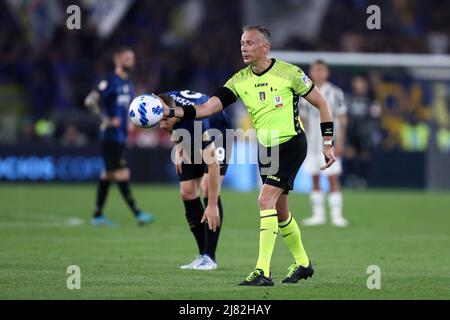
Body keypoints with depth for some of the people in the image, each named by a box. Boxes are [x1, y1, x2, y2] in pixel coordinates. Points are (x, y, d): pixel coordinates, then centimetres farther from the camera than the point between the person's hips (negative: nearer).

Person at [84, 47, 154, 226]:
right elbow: (90, 101, -18)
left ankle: (98, 215, 16)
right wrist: (107, 120, -19)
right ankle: (137, 214, -15)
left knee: (108, 174, 11)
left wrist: (128, 122, 14)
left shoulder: (128, 84, 15)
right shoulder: (110, 82, -11)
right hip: (111, 136, -9)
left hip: (121, 136, 9)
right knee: (122, 174, -11)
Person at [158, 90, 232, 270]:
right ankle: (203, 255, 4)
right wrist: (178, 145, -6)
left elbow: (213, 165, -41)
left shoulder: (196, 119, -44)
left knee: (208, 188, -22)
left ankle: (209, 257, -18)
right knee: (187, 192, -3)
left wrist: (212, 206, -41)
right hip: (191, 139, 7)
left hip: (218, 133, -7)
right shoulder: (163, 105, -25)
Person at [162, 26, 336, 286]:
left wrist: (328, 143, -4)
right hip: (266, 148, 6)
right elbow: (206, 108, -6)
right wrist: (170, 112, -19)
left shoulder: (288, 73, -11)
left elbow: (321, 103, -2)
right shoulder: (240, 81, 1)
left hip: (292, 145, -6)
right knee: (280, 210, 13)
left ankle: (263, 271, -21)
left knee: (266, 199, -19)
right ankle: (303, 263, 33)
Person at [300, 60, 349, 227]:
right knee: (314, 179, 6)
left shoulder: (335, 93, -1)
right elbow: (304, 120, 14)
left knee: (333, 178, -7)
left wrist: (340, 143, -8)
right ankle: (318, 214, 12)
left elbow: (341, 119, -1)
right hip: (312, 142, 4)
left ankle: (336, 215, -5)